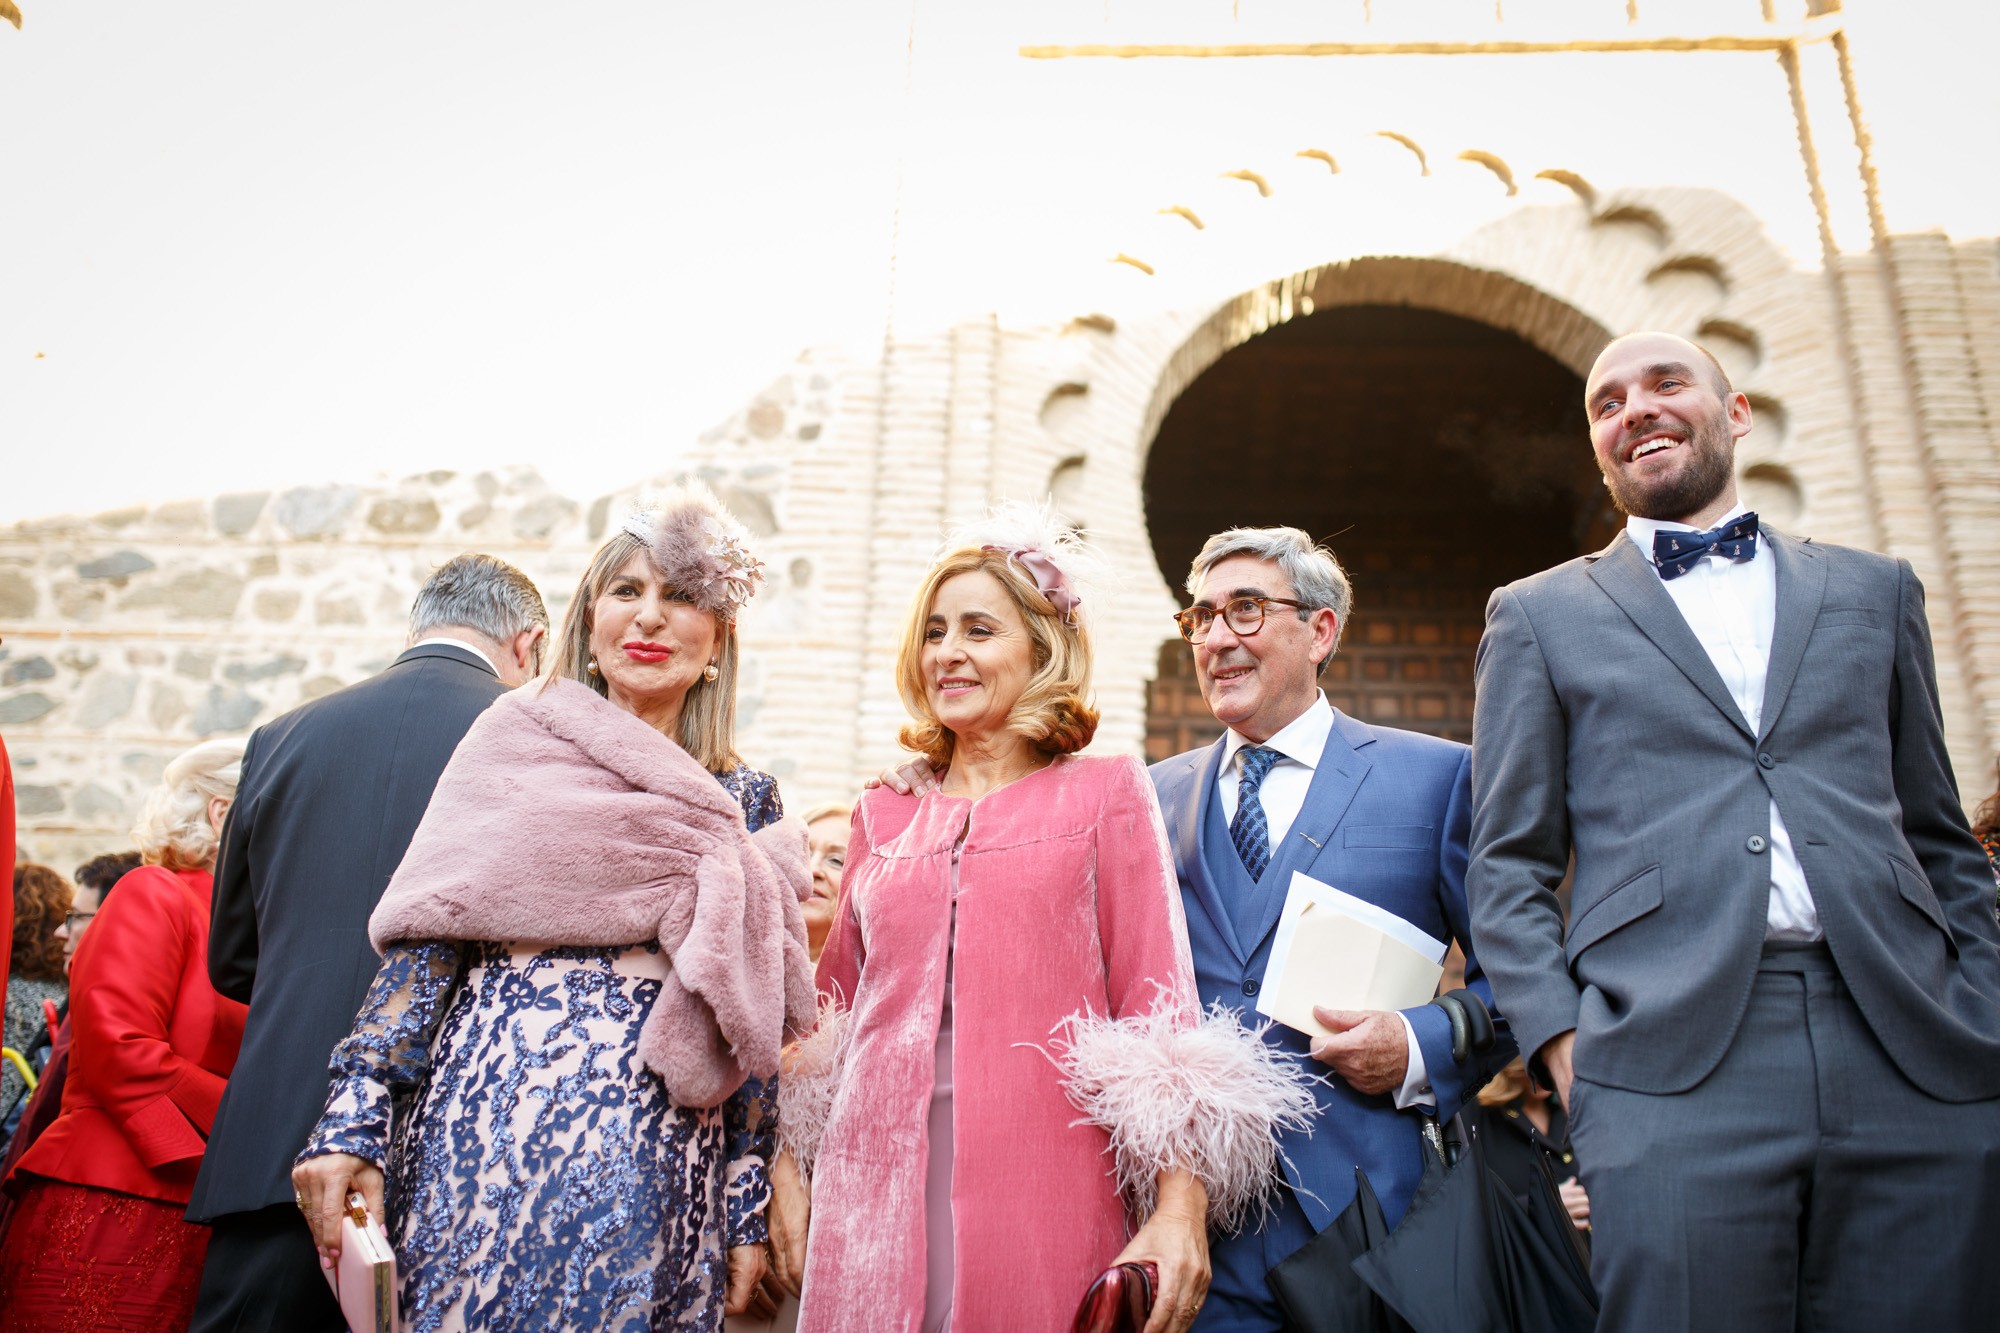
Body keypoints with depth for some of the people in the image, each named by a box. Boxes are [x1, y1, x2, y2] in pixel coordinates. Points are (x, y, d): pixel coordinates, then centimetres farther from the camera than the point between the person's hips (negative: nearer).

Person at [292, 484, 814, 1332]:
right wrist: (351, 1123, -10)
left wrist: (747, 1205, 5)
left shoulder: (745, 803, 8)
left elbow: (749, 1024, 8)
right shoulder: (513, 740, 3)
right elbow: (421, 940, -1)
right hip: (481, 1121, -1)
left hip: (648, 1157, 2)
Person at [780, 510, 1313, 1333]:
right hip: (874, 1198, 3)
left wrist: (1181, 1204, -11)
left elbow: (1157, 997, -3)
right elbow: (834, 1011, 17)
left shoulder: (1106, 794, 3)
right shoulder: (883, 818, 13)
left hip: (1045, 1195, -3)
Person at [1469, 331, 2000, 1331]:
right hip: (1672, 1069, -2)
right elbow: (1509, 865, 7)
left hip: (1917, 1061, 3)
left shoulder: (1874, 590, 19)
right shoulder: (1538, 616, 11)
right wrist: (1559, 1036, -6)